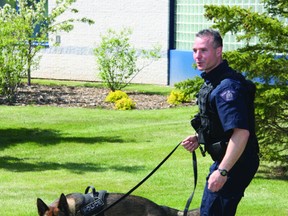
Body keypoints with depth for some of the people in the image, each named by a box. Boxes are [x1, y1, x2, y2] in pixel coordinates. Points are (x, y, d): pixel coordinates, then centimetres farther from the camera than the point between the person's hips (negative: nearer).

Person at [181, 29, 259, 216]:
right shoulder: (213, 80, 11)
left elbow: (241, 132, -31)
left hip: (235, 163, -11)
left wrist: (222, 171, -31)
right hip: (223, 159, 11)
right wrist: (199, 138, 10)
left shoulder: (227, 86, -24)